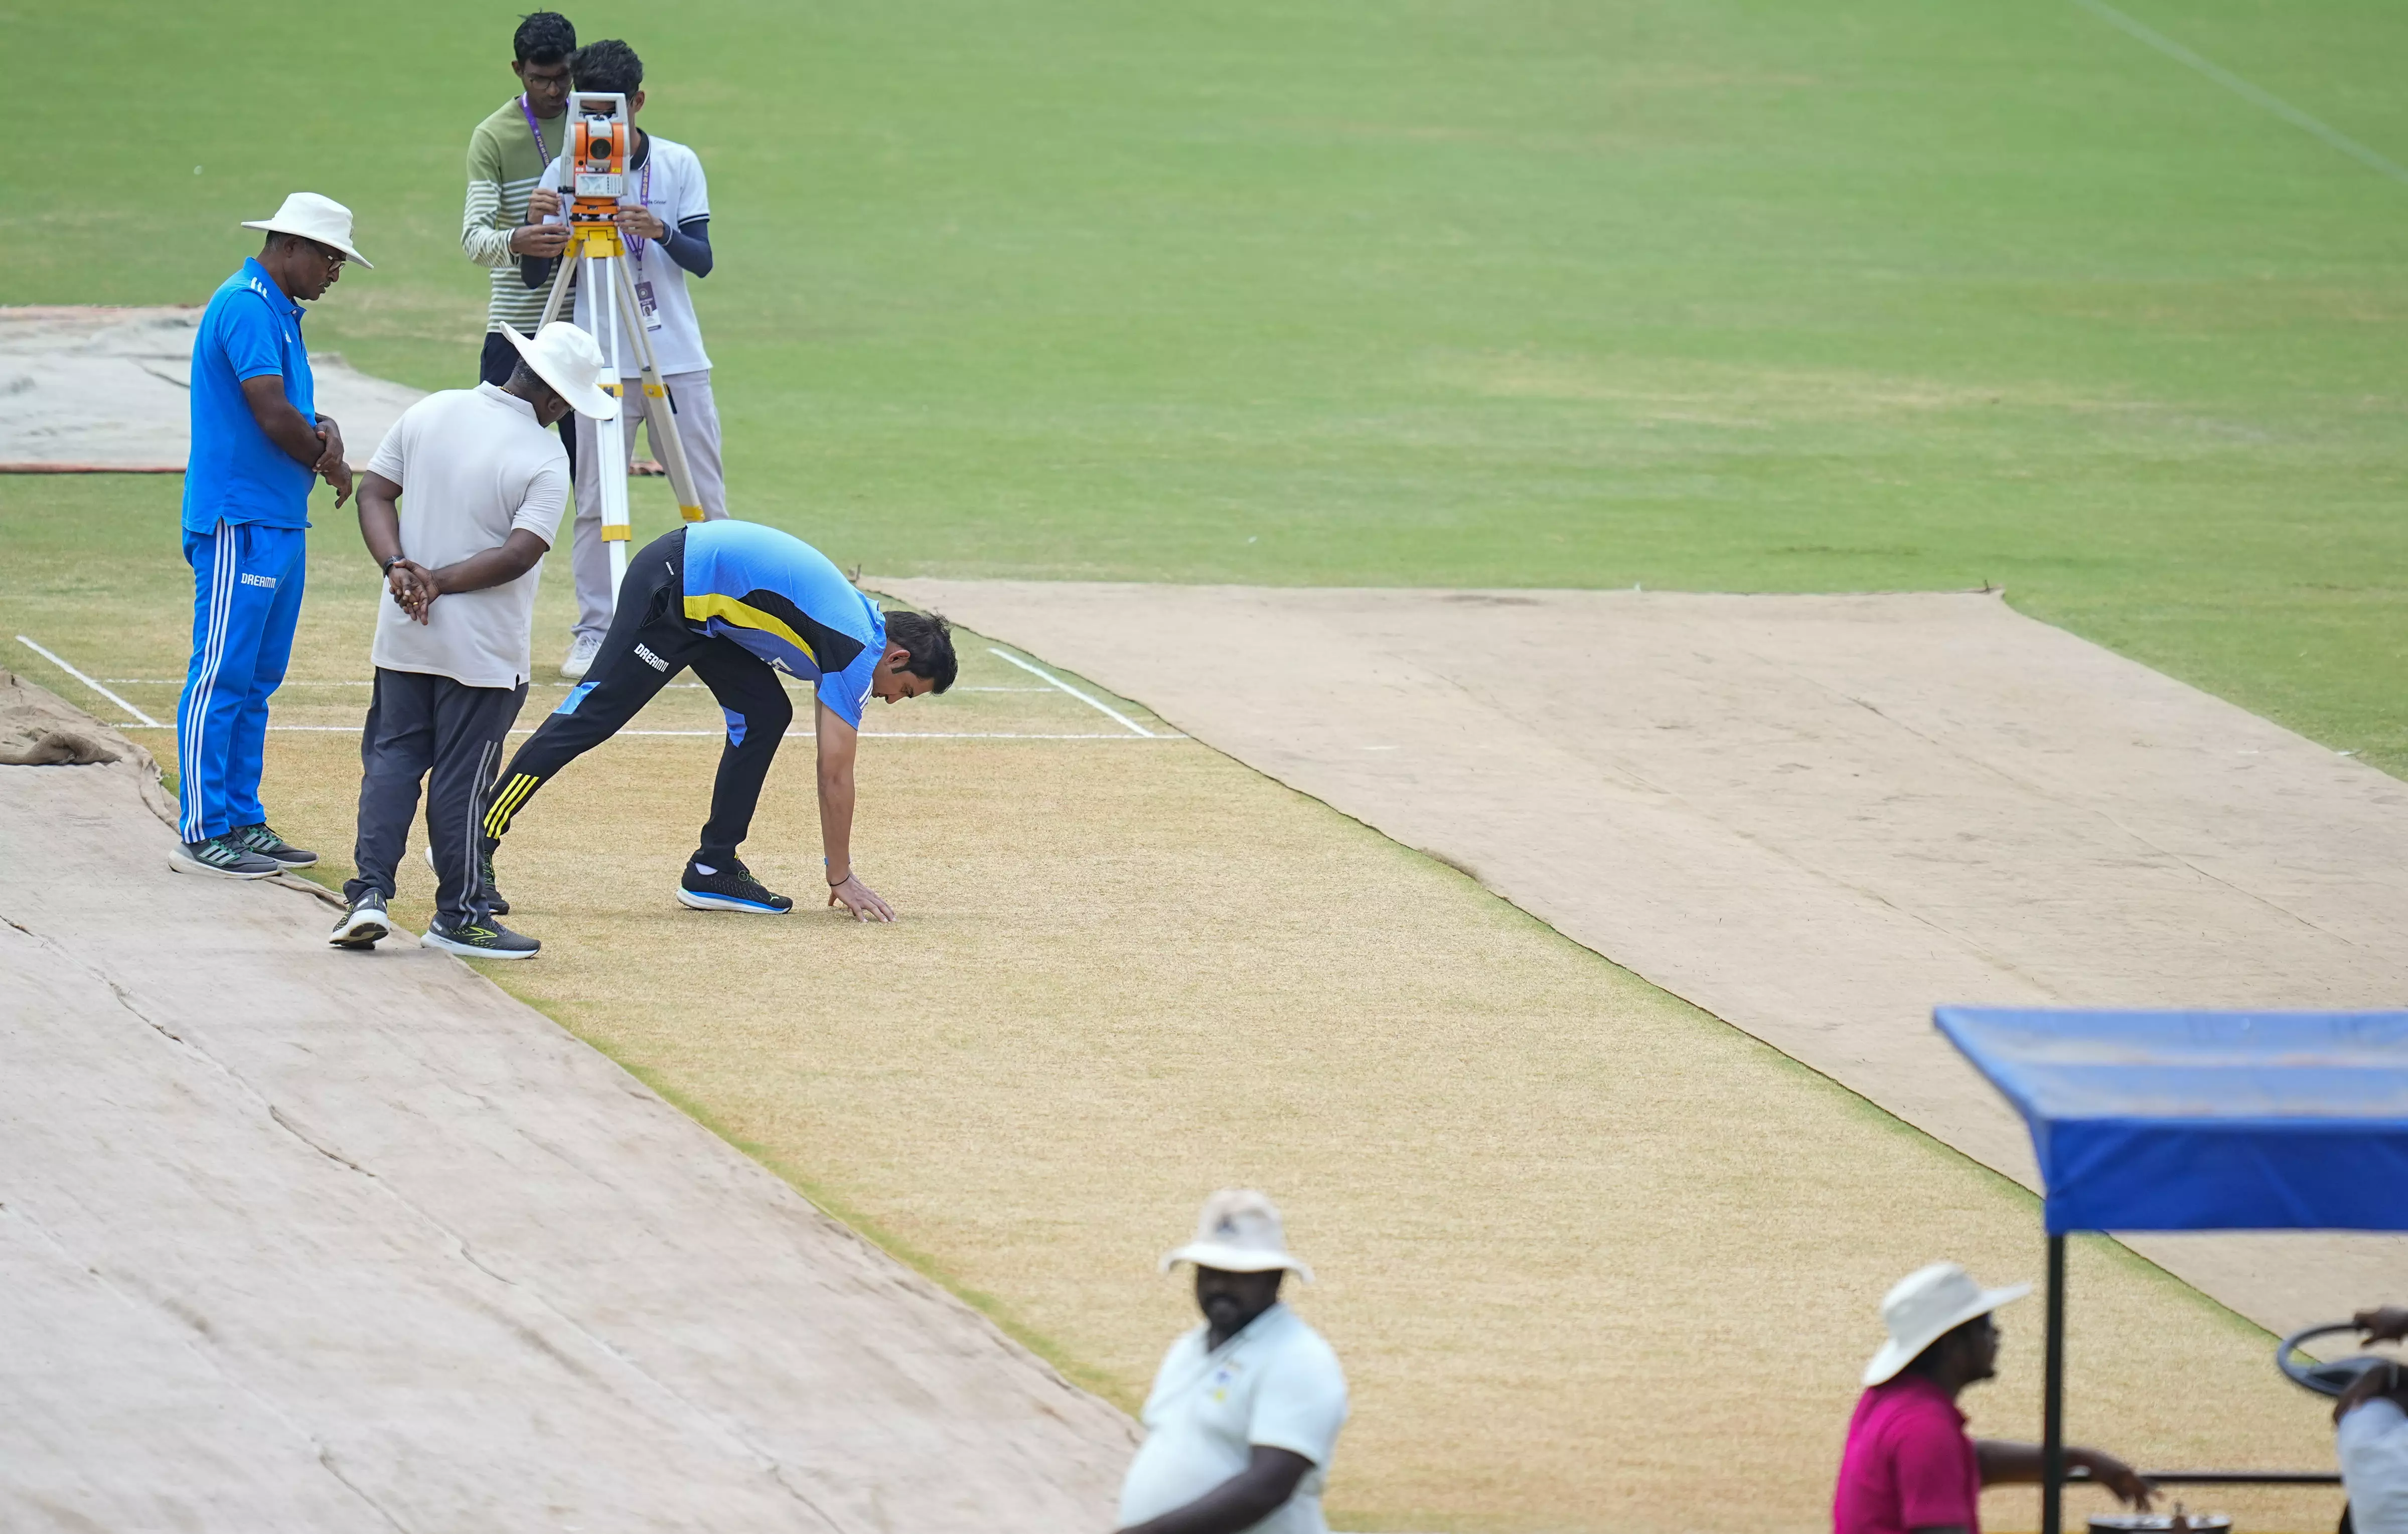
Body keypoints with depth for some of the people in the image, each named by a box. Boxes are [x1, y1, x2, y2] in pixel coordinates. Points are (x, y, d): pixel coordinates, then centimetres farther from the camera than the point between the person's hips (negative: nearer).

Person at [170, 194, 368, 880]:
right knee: (222, 675, -9)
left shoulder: (281, 310, 17)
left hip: (281, 523, 10)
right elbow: (272, 415, -20)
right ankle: (202, 835, -9)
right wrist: (329, 461, -4)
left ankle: (242, 822, 16)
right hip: (239, 523, -10)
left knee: (258, 677, 12)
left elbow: (297, 408, 19)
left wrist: (325, 432, -4)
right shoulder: (246, 305, -14)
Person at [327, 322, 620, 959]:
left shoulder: (429, 413, 3)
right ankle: (460, 916, 11)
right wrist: (439, 584, -16)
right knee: (461, 778, 3)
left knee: (392, 759, 12)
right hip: (482, 646, -5)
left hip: (404, 640, 5)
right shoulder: (545, 460, -13)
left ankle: (368, 894, 1)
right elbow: (520, 554, -20)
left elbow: (375, 492, 2)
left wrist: (398, 566, -8)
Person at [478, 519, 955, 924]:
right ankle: (472, 849, -17)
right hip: (670, 592, -10)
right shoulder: (858, 652, -12)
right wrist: (841, 876, -2)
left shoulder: (862, 621, 15)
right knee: (592, 716, -13)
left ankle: (713, 869, 7)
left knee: (765, 716, 8)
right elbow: (834, 775, -9)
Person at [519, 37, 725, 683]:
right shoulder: (565, 172, 2)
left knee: (706, 502, 5)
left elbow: (702, 260, -4)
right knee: (594, 504, -3)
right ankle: (593, 631, 4)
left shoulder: (678, 165, 3)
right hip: (600, 366, -1)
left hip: (678, 361, 1)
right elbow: (536, 276, 0)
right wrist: (537, 226, -21)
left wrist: (662, 232, -25)